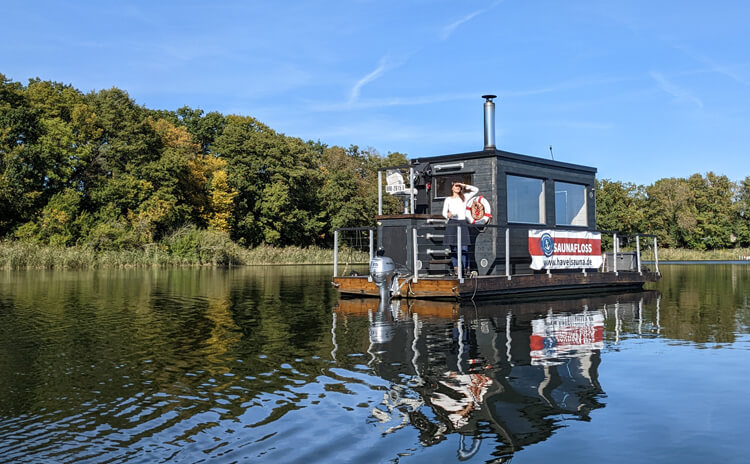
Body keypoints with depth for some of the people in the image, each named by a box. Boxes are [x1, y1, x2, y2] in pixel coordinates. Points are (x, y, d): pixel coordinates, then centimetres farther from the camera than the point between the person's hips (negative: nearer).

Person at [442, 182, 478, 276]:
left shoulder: (464, 197, 14)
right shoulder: (448, 199, 11)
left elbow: (476, 190, 10)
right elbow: (444, 212, 9)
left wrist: (464, 186, 8)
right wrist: (448, 215, -12)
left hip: (462, 223, 0)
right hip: (452, 223, 0)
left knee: (464, 248, -8)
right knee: (453, 249, -2)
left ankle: (466, 269, -8)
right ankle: (456, 269, 1)